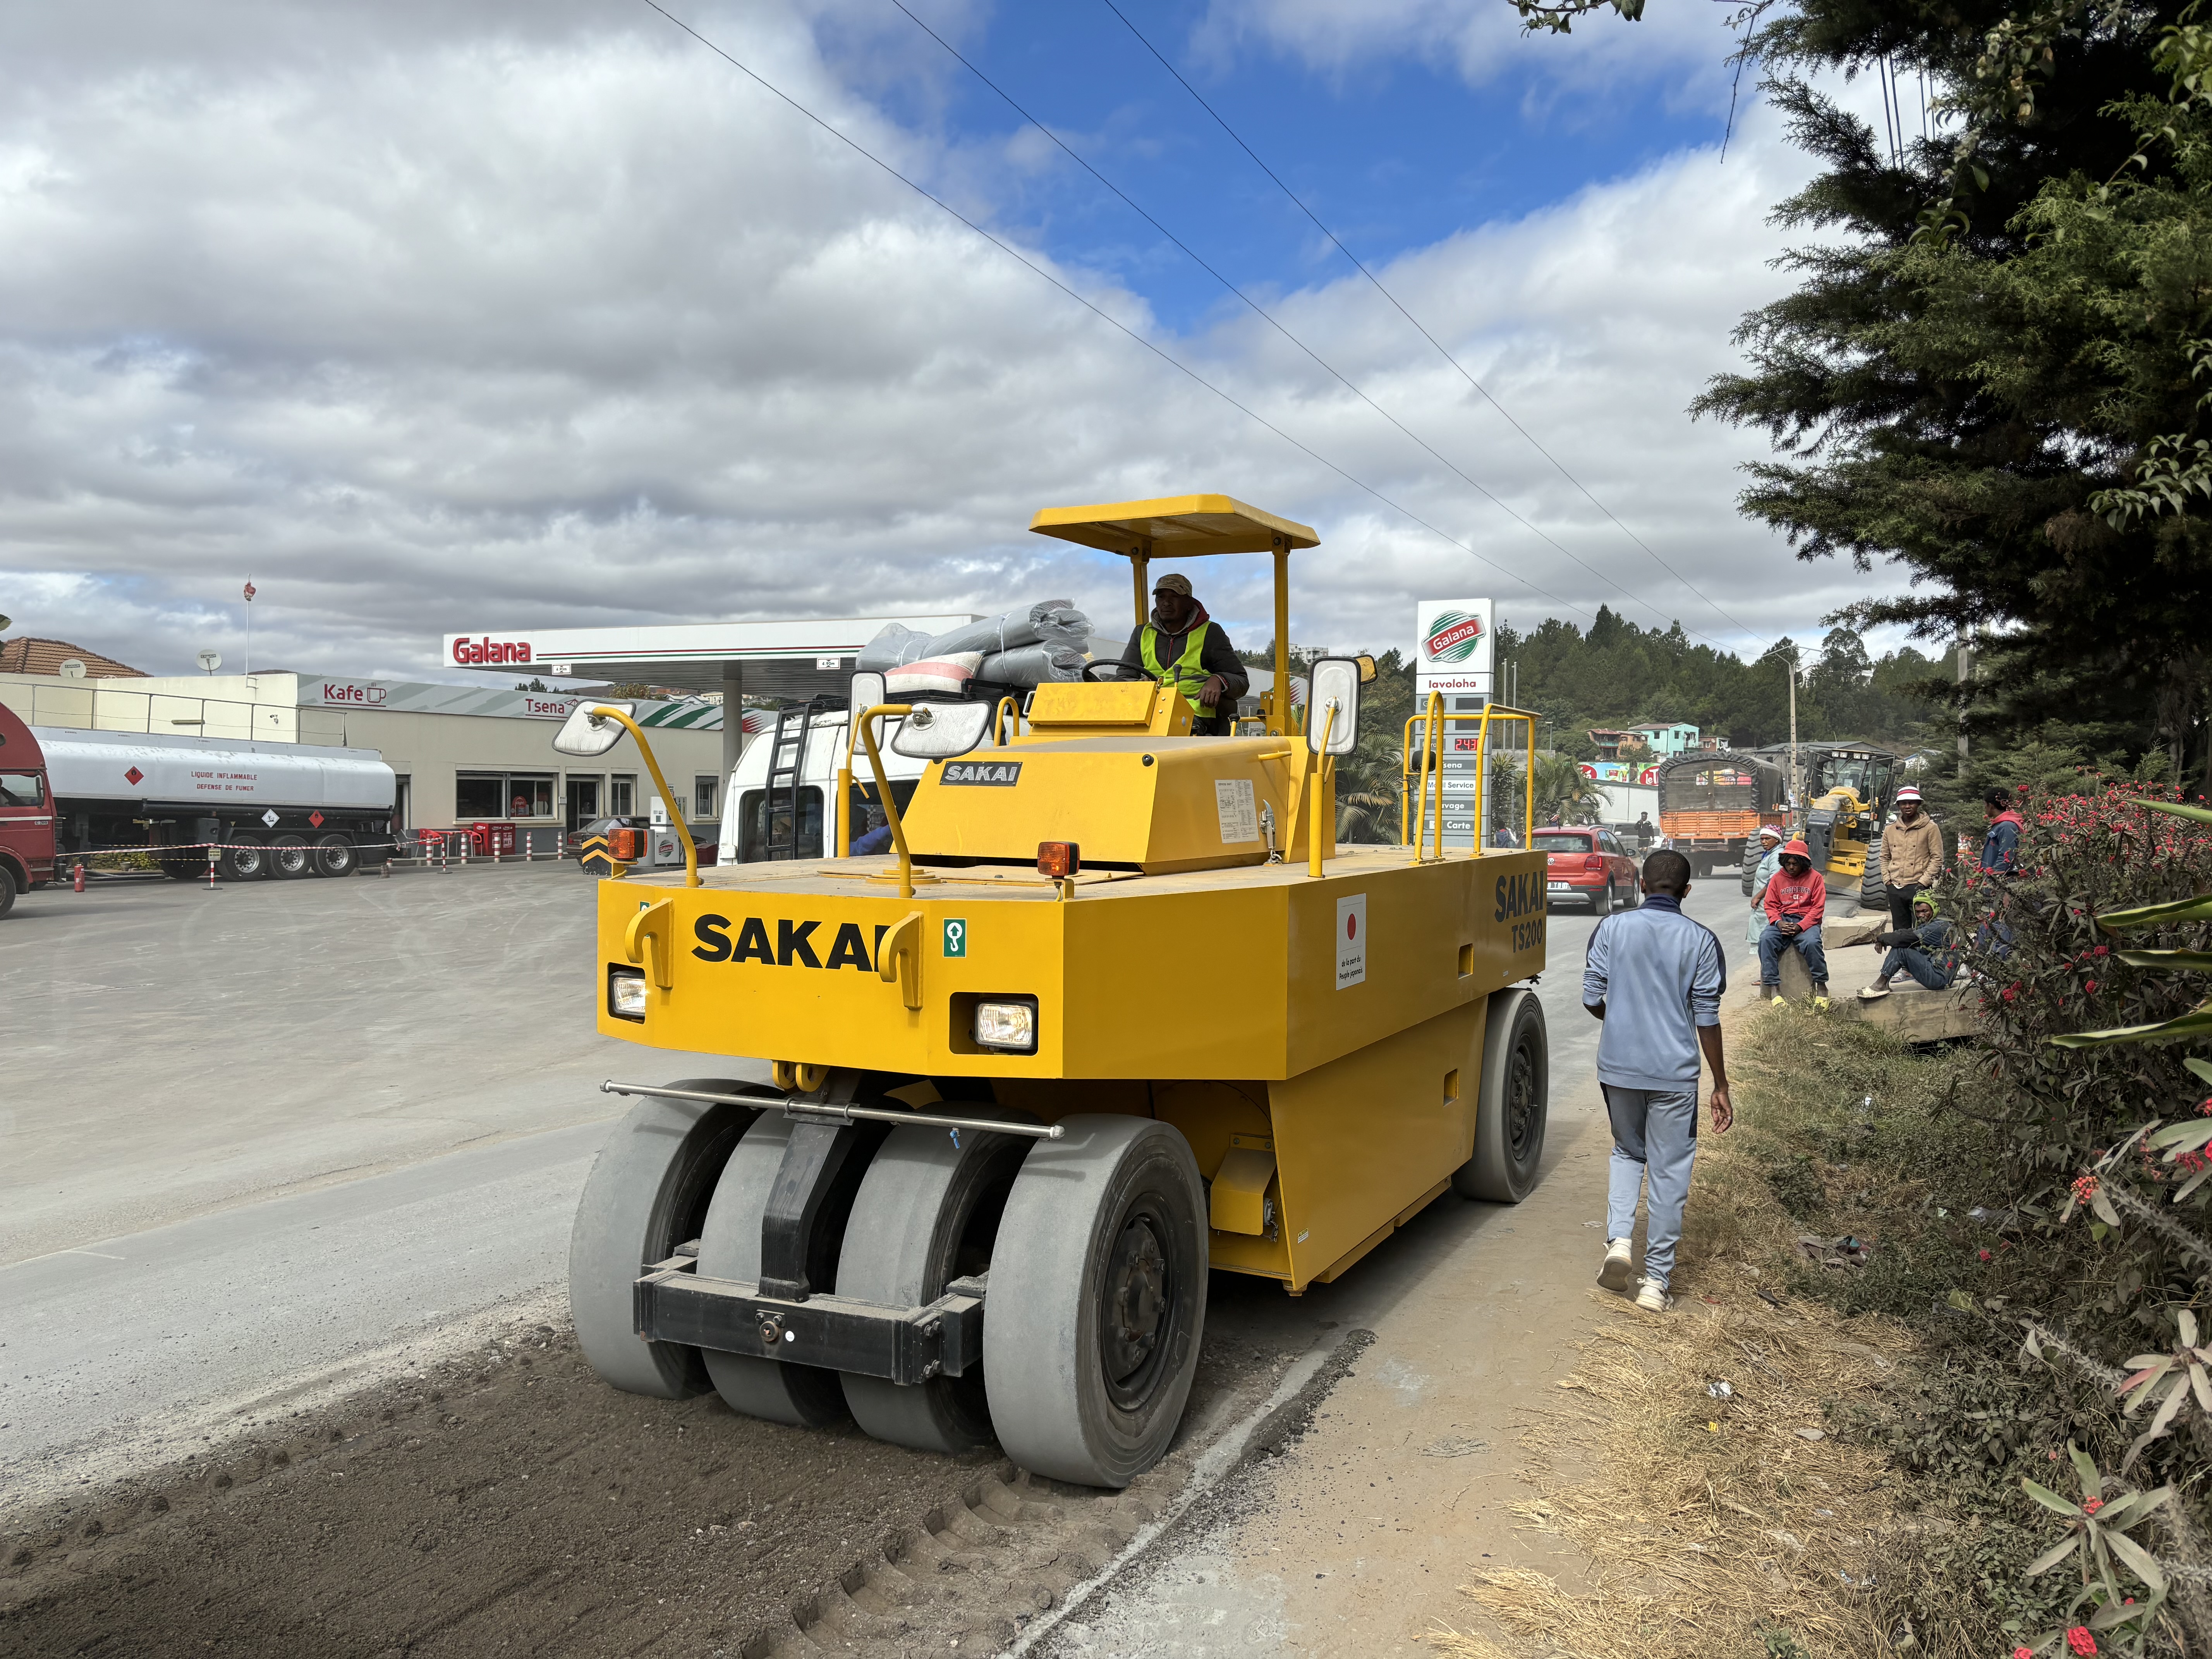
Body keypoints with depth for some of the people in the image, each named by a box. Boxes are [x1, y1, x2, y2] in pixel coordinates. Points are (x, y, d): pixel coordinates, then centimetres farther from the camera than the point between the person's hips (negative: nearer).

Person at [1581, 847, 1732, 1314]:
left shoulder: (1612, 929, -2)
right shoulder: (1700, 941, -4)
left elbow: (1592, 999, -1)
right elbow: (1707, 1019, -5)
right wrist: (1721, 1086, 4)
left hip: (1618, 1066, 2)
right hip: (1674, 1074, -1)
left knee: (1627, 1152, 23)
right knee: (1669, 1171, 9)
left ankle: (1619, 1239, 3)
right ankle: (1656, 1281, 14)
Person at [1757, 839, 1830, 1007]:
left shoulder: (1815, 877, 2)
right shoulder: (1778, 878, 9)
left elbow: (1818, 908, -3)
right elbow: (1770, 905, 8)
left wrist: (1801, 927, -16)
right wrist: (1779, 923, -13)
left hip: (1806, 921, -2)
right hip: (1782, 919, 2)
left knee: (1811, 943, -35)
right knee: (1766, 939, -28)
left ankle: (1821, 987, -16)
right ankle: (1774, 989, -28)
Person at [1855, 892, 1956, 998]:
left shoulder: (1940, 926, -15)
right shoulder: (1929, 924, 16)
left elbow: (1908, 938, -20)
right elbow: (1908, 933, 8)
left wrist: (1880, 938, -9)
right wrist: (1882, 940, -8)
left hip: (1939, 977, -10)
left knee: (1900, 949, -16)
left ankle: (1881, 985, -14)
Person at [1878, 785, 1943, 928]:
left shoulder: (1930, 828, -1)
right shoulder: (1890, 829, 12)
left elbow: (1937, 858, -4)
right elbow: (1885, 857, 17)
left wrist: (1923, 883, -11)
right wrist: (1887, 881, 5)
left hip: (1919, 888, -5)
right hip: (1895, 888, 5)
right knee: (1900, 931, 11)